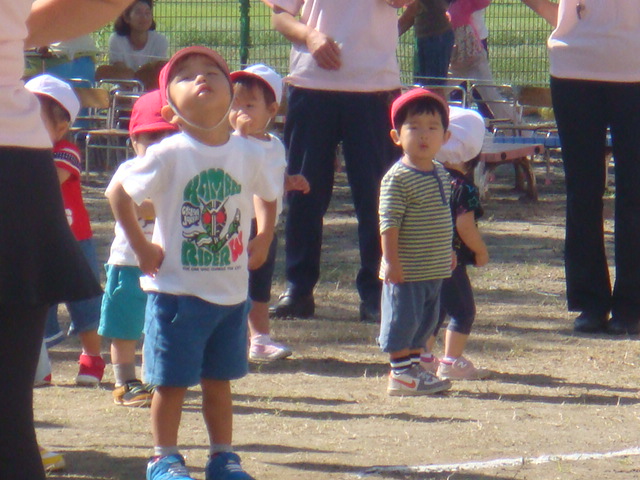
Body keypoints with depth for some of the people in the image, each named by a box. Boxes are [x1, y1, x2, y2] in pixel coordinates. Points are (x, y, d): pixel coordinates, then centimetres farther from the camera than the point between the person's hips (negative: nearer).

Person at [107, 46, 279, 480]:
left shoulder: (249, 154, 1)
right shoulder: (170, 155, -13)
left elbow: (267, 196, 19)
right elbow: (119, 195, -12)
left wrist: (263, 240, 8)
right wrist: (141, 248, -11)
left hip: (231, 292, 4)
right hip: (178, 291, -4)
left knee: (219, 378, 15)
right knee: (172, 380, 2)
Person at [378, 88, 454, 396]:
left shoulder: (440, 174, 10)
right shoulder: (397, 178, -16)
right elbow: (389, 223, -19)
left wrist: (447, 253, 25)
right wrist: (391, 260, -23)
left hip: (434, 269, 9)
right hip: (405, 271, -9)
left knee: (424, 321, 15)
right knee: (402, 319, -2)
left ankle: (413, 366, 25)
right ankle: (400, 373, 4)